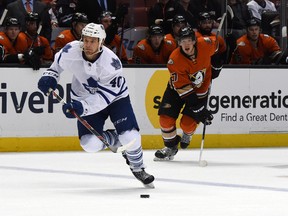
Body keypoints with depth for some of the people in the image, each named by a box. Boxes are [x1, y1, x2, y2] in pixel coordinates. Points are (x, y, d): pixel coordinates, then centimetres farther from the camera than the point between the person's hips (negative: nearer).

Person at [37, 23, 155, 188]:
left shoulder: (111, 63, -32)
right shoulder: (71, 51, -22)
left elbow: (104, 96, -32)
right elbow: (59, 62, 5)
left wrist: (83, 106, -42)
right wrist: (50, 76, -10)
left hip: (114, 96, -3)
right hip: (85, 98, 3)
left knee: (130, 137, -19)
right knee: (90, 143, -17)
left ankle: (138, 168, 11)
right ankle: (115, 140, 16)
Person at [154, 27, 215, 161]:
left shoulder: (205, 45, -25)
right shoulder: (175, 60, -32)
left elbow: (216, 46, 4)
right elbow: (184, 89, -32)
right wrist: (199, 110, -34)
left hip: (201, 87, 1)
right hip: (177, 86, -1)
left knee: (188, 122, -11)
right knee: (166, 117, -11)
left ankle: (187, 135, 27)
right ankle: (171, 147, 13)